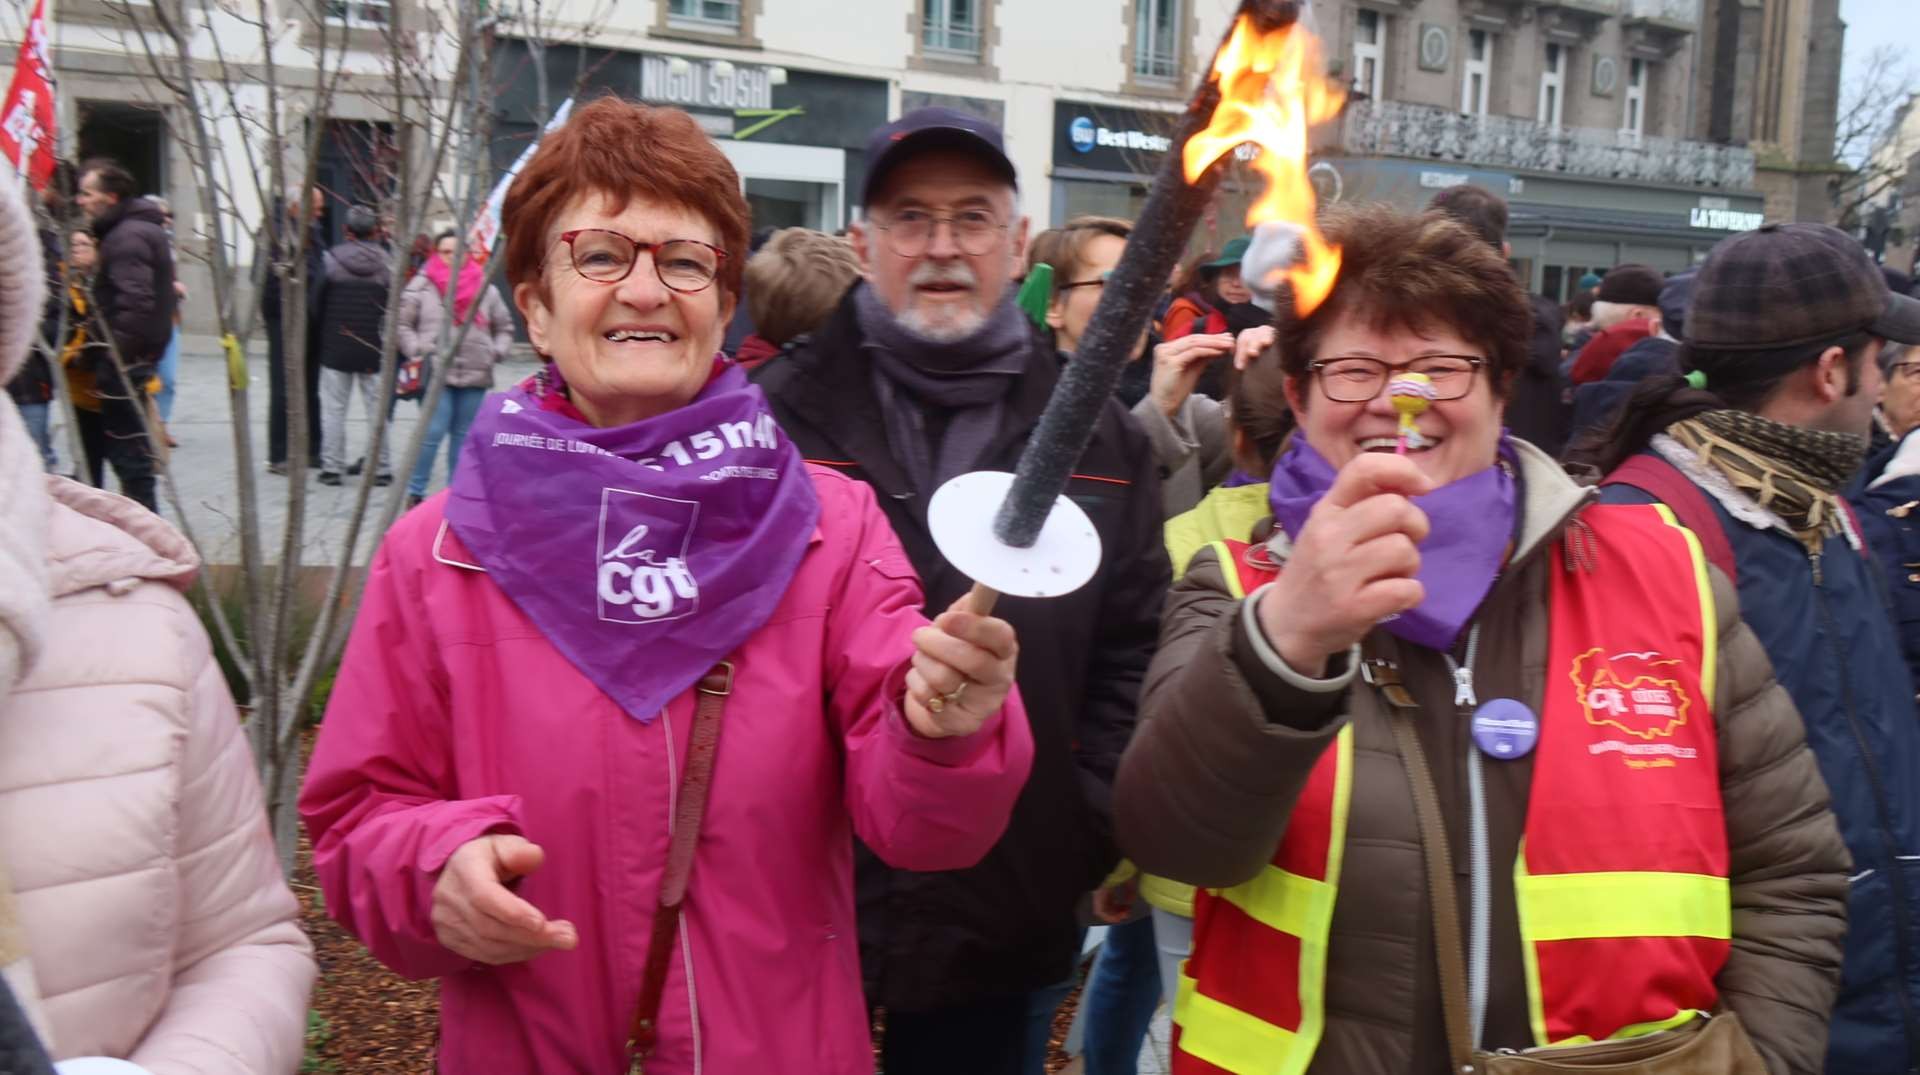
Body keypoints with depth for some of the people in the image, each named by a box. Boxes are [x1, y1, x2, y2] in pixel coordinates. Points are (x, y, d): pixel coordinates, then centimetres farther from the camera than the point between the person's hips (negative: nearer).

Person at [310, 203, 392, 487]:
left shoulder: (331, 260, -4)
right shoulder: (387, 264, -5)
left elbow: (315, 306, -1)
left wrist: (319, 343, 12)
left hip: (335, 349, 0)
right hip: (375, 351, 0)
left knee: (333, 408, 7)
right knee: (377, 409, 6)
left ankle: (331, 467, 8)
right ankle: (381, 469, 7)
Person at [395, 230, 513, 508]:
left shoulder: (485, 288, 11)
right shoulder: (422, 285, 2)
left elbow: (504, 326, 20)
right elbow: (402, 323, 6)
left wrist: (496, 352, 6)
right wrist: (417, 350, -5)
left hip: (476, 374, 3)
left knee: (464, 434, 7)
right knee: (433, 432, -9)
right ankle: (415, 492, 1)